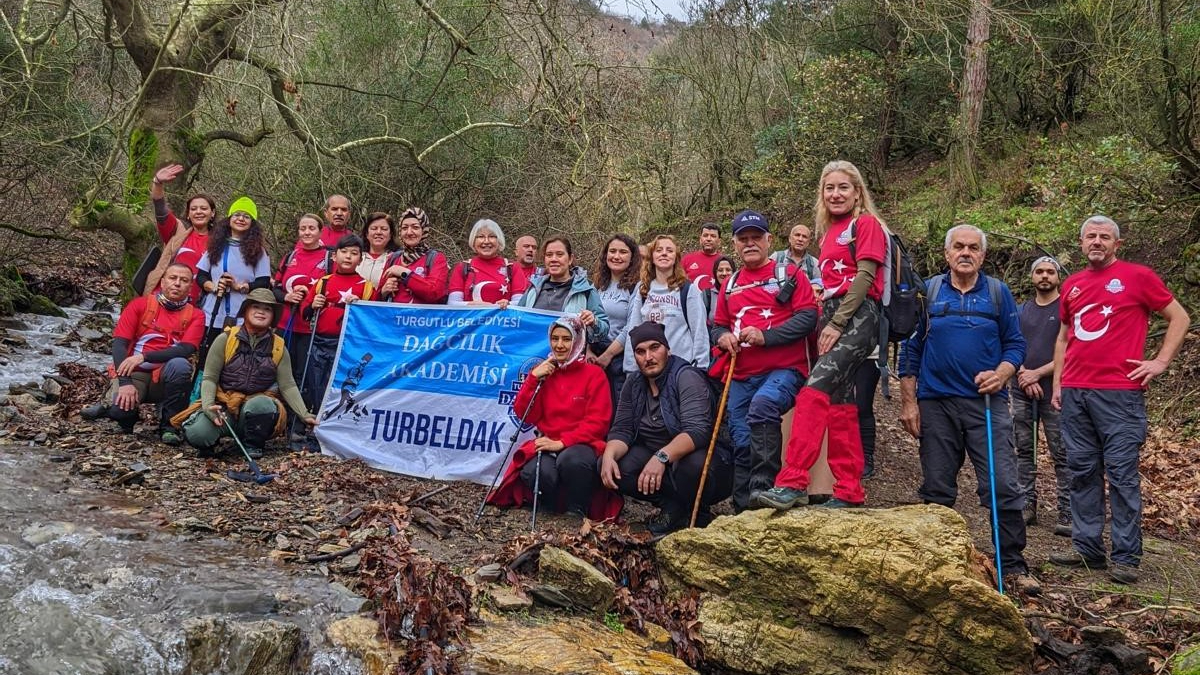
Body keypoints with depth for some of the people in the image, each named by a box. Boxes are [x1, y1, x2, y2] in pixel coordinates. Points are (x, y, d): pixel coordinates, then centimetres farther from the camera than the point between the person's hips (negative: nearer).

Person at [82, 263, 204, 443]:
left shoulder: (195, 315, 3)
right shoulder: (140, 304, 4)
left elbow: (186, 349, -13)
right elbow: (119, 343, -5)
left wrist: (144, 356, -26)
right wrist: (125, 382, -19)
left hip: (165, 376, 0)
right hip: (134, 374, 0)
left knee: (180, 365, -34)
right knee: (119, 409, -32)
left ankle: (169, 425, -14)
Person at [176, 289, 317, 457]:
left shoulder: (279, 347, 6)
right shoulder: (225, 339, 1)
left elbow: (288, 386, 1)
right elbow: (209, 378, -1)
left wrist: (304, 415, -13)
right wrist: (208, 405, -21)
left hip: (258, 407, 1)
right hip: (223, 407, -1)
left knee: (261, 404, -36)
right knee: (197, 433, -31)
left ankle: (253, 447, -6)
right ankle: (209, 443, 9)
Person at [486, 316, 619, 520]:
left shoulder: (594, 374, 2)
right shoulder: (544, 370, 12)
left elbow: (597, 423, -6)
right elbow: (525, 415, 5)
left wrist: (562, 442, -17)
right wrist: (533, 378, -6)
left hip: (582, 445, -2)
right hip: (547, 444, 3)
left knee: (571, 460, -39)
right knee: (533, 472, -32)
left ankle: (578, 511, -12)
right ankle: (554, 504, 1)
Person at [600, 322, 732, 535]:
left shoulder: (687, 377, -16)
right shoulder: (634, 384, 5)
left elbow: (697, 430, -29)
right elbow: (621, 430, 1)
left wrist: (662, 457, -44)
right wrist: (609, 455, -22)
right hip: (654, 458, 6)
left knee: (694, 464, -39)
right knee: (610, 467, -17)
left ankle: (697, 516, -7)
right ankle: (674, 509, -9)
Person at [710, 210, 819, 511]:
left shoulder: (789, 275, 3)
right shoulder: (730, 285, 19)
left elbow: (808, 317, -8)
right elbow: (718, 324, 26)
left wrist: (765, 336, -17)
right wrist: (723, 336, 1)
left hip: (783, 369, -6)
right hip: (741, 376, 6)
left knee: (762, 406, -35)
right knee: (741, 445, 4)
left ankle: (763, 489, -33)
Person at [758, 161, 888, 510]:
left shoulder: (866, 223, 0)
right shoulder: (830, 232, 22)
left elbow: (865, 276, -10)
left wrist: (837, 324, -15)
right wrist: (825, 326, 10)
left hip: (858, 316, -9)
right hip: (833, 318, 9)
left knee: (815, 391, -24)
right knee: (840, 403, 5)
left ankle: (792, 483, -30)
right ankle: (849, 492, 9)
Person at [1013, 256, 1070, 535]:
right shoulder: (1023, 310, 14)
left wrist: (1037, 373, -10)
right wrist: (1024, 376, -6)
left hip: (1054, 392, -5)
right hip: (1022, 391, 5)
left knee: (1062, 455, -4)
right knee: (1024, 451, 8)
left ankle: (1066, 514, -3)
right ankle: (1027, 506, 14)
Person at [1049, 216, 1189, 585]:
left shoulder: (1137, 276, 1)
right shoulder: (1072, 285, 15)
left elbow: (1179, 317, 5)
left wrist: (1161, 361, -4)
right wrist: (1057, 383, 16)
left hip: (1120, 392, -5)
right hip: (1074, 393, 5)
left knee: (1122, 474, -4)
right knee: (1082, 472, 8)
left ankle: (1126, 558, 1)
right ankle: (1086, 547, 16)